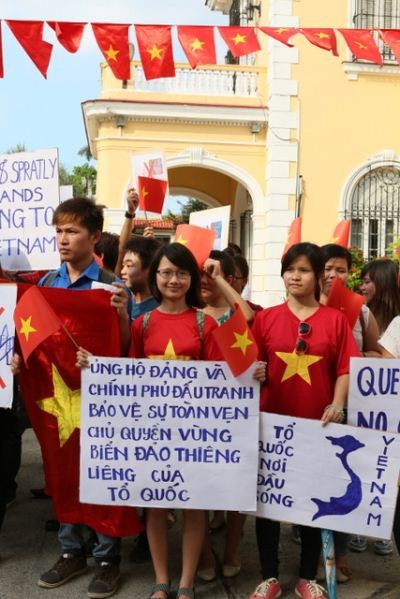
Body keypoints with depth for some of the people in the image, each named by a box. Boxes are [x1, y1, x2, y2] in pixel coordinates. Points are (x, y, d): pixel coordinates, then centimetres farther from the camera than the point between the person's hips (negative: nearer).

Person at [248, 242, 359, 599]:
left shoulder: (335, 319, 1)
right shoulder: (266, 318, 3)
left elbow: (345, 369, -1)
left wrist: (337, 404, -15)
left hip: (316, 424, 0)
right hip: (272, 422, 1)